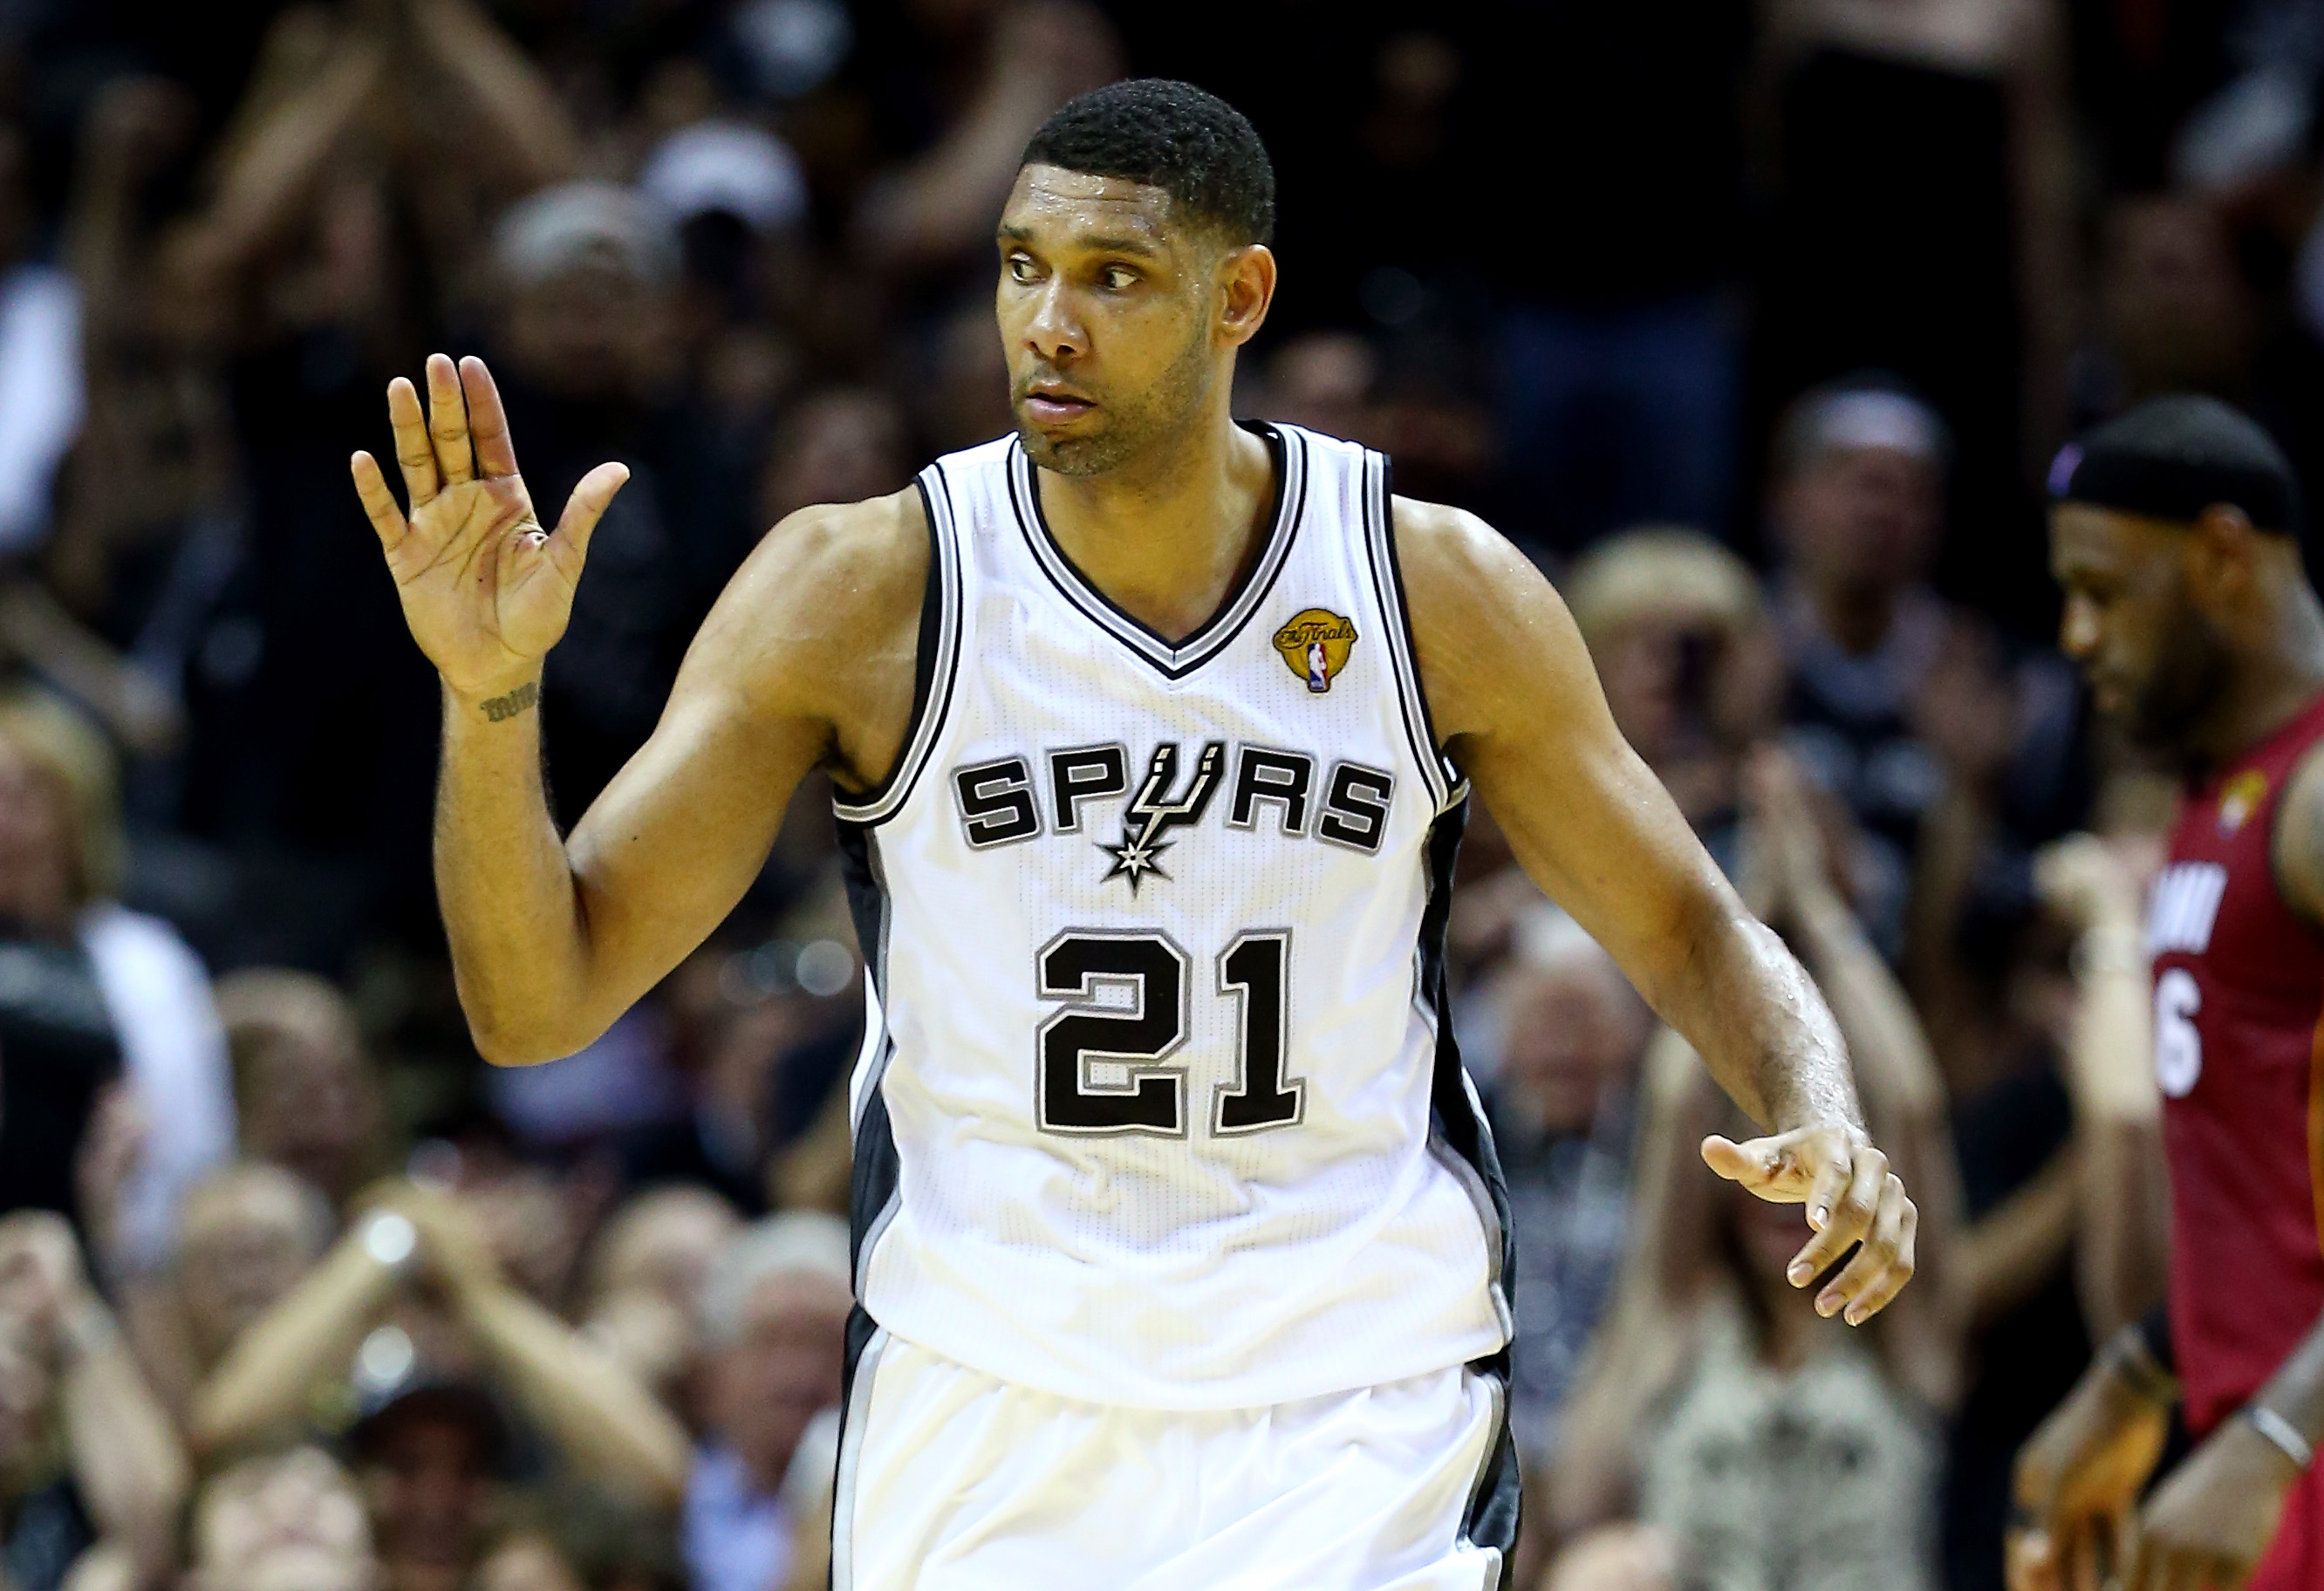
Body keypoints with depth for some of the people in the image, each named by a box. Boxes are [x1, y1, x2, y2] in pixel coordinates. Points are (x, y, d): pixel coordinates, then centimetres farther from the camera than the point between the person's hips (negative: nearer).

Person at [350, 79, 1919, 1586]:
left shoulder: (1436, 590, -3)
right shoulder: (860, 590, -7)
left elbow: (1691, 932, 8)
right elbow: (538, 1002, -6)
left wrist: (1824, 1123, -14)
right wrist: (493, 697, -24)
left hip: (1350, 1433, -1)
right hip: (982, 1423, 1)